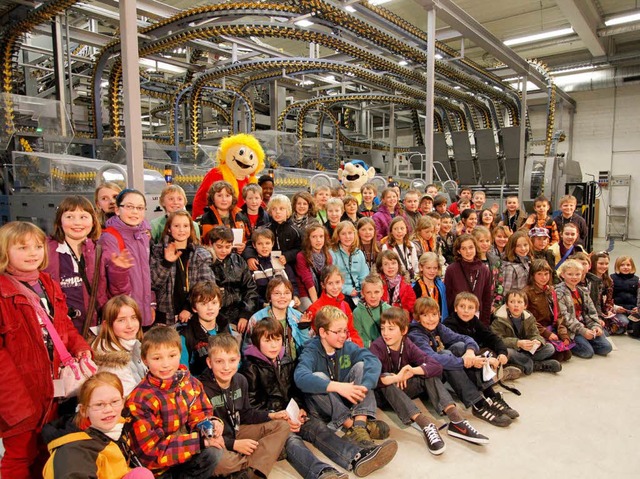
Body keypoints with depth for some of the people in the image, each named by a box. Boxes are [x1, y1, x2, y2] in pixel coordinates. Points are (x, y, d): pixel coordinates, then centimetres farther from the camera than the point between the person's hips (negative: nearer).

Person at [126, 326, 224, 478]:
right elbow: (152, 448, -21)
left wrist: (211, 423, -20)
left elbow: (198, 416, 4)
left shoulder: (190, 383, -5)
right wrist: (199, 440, -24)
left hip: (185, 454, 4)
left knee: (214, 453, -19)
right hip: (156, 466, -4)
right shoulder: (141, 399, -21)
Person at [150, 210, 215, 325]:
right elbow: (153, 284, -3)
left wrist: (189, 308, -12)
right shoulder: (158, 251, 5)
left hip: (194, 315, 0)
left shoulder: (202, 255, 2)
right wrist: (167, 263, -15)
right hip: (166, 316, 0)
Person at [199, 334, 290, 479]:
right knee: (217, 461, -41)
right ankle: (263, 457, -11)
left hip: (237, 432, 7)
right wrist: (234, 444, -21)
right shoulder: (202, 389, -22)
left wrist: (271, 415, -1)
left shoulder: (240, 380, -1)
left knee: (282, 425, -3)